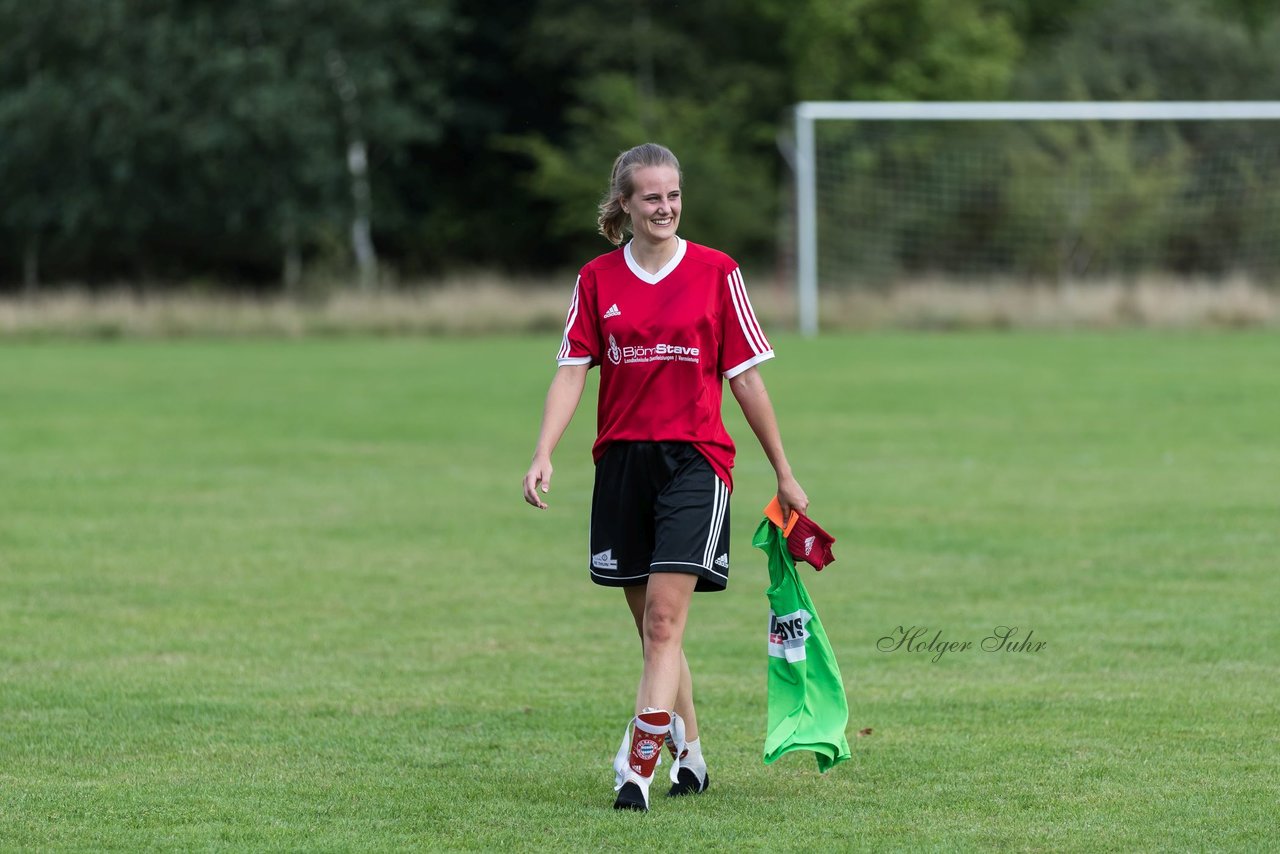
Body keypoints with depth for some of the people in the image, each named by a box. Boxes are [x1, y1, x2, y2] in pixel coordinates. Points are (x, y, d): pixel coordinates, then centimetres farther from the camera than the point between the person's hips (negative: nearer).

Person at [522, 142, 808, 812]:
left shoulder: (716, 273, 1)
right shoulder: (597, 280, 6)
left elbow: (745, 378, 5)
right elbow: (572, 372, 2)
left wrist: (784, 474, 8)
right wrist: (543, 455, -13)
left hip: (695, 458, -3)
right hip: (622, 460, 3)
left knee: (665, 618, -14)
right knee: (650, 626, 9)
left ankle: (637, 766, -18)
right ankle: (689, 755, 24)